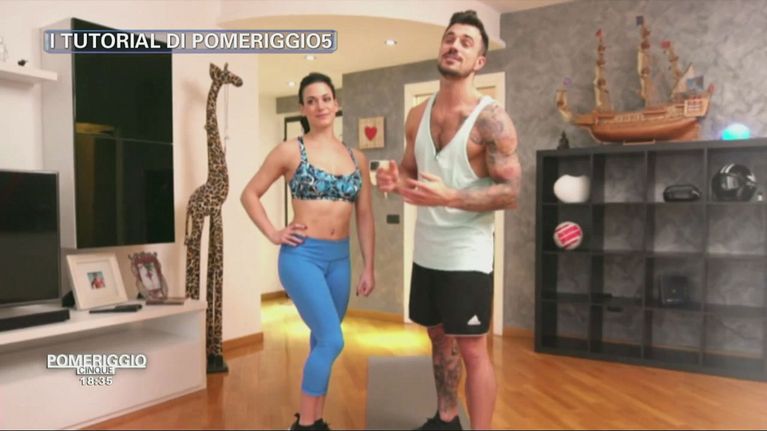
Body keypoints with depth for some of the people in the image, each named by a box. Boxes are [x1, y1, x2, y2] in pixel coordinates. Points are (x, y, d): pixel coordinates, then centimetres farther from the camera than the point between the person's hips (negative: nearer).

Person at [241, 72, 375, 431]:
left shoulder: (356, 158, 8)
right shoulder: (290, 151, -3)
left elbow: (365, 216, 10)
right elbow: (250, 194, 3)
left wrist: (368, 267, 8)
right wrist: (273, 234, -7)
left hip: (339, 258, 5)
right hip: (302, 255, -5)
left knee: (323, 340, 13)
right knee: (331, 340, -12)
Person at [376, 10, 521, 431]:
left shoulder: (492, 119, -13)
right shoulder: (417, 115, 6)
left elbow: (511, 192, -16)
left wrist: (448, 197, -29)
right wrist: (393, 180, -8)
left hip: (467, 256, -7)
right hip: (426, 252, 7)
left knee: (472, 350, 2)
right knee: (440, 339, 20)